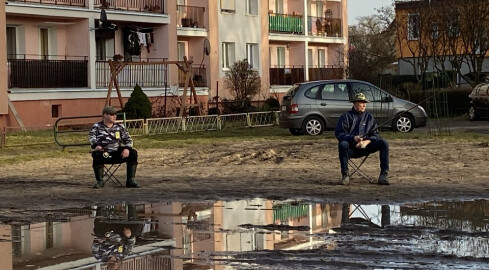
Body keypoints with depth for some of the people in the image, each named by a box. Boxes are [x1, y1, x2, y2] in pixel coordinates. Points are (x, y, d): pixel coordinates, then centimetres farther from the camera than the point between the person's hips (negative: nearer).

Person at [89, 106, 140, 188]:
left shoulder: (120, 127, 16)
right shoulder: (97, 127, 8)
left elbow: (128, 139, 11)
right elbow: (91, 137, -8)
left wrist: (127, 148, -11)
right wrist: (96, 145, -30)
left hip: (117, 153, 3)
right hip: (104, 154, -3)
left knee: (133, 153, -17)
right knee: (97, 155, -37)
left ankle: (131, 180, -12)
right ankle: (100, 181, -23)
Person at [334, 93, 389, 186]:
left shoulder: (369, 117, 15)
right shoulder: (346, 116, 5)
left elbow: (375, 134, 10)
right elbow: (339, 133, -6)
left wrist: (367, 142, -13)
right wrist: (353, 138, -23)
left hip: (365, 147, 3)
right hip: (351, 149, -3)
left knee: (383, 143, -18)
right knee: (343, 144, -37)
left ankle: (384, 174, -20)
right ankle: (345, 175, -26)